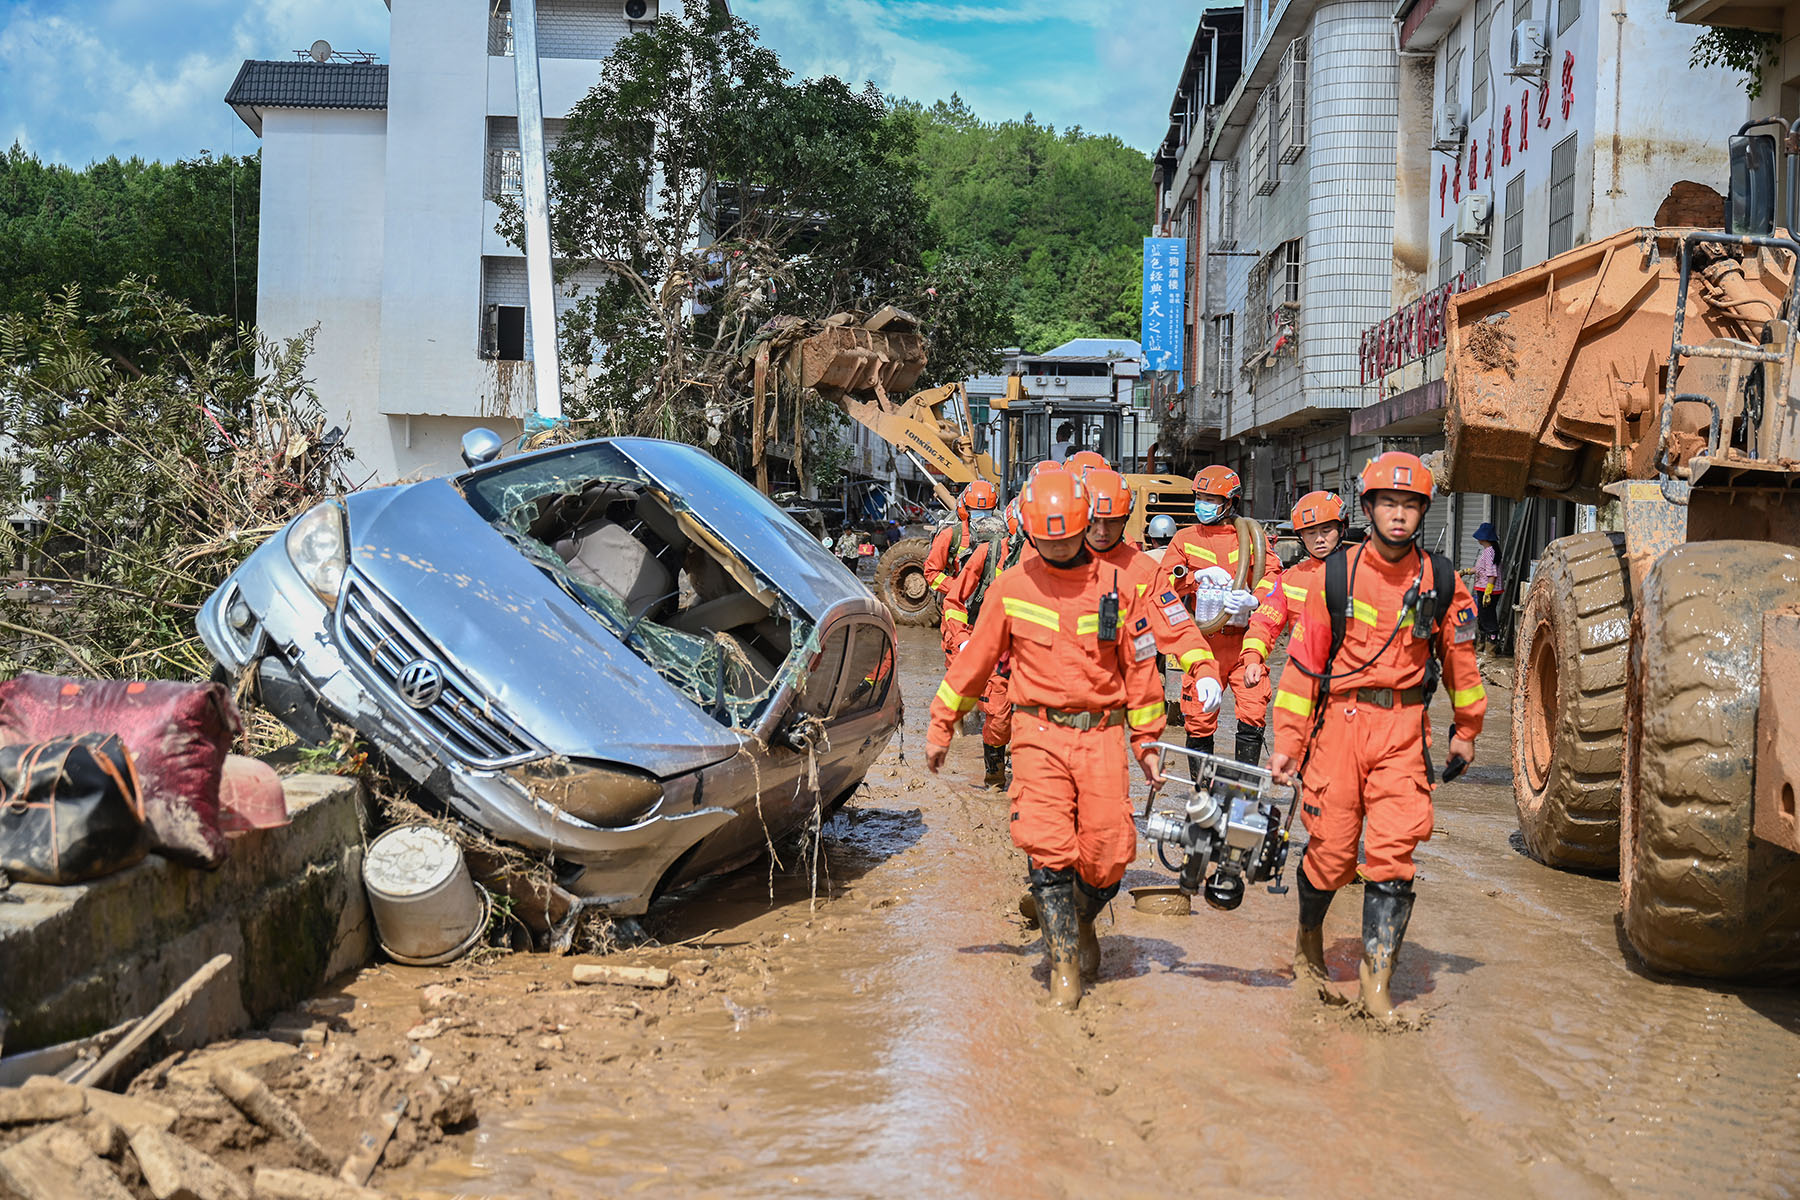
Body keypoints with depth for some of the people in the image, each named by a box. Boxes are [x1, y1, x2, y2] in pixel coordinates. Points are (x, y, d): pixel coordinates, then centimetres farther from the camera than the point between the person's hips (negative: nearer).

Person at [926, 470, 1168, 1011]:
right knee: (1048, 848, -14)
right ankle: (1064, 962, 0)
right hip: (1040, 733, -1)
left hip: (1102, 733, 1)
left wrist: (1147, 742, 12)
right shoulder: (1012, 588, 3)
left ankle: (1083, 921, 30)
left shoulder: (1114, 585, 4)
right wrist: (940, 726, 14)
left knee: (1108, 855, -2)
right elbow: (974, 660, 11)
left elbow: (1140, 666, 11)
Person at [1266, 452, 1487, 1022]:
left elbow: (1460, 656, 16)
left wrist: (1465, 729, 24)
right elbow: (1303, 660, 0)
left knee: (1394, 849, -8)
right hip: (1340, 719, -1)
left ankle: (1378, 970, 1)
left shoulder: (1441, 581, 3)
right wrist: (1286, 741, -2)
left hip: (1404, 727, 1)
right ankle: (1308, 939, 30)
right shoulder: (1338, 574, -1)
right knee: (1331, 847, 2)